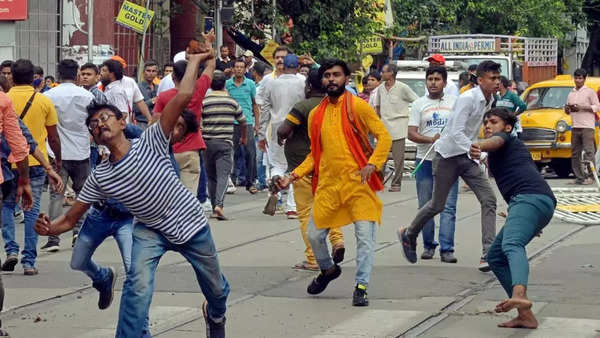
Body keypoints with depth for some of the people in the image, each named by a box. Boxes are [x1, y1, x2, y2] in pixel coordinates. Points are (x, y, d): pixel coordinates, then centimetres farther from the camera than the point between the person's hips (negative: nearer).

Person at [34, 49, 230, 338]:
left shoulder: (150, 142, -22)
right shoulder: (99, 178, -11)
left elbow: (182, 97, -31)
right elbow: (70, 220, -8)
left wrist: (195, 60, -25)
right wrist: (47, 228, -29)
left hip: (191, 224, -1)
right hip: (150, 230, 1)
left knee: (217, 289, 17)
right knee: (138, 284, -29)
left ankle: (215, 314, 54)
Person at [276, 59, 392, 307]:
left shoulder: (358, 106, -4)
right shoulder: (316, 114, 11)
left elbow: (384, 136, -6)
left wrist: (373, 165, -19)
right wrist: (294, 176, 7)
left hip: (358, 182, -5)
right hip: (328, 184, 5)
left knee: (365, 236, -9)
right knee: (314, 234, 9)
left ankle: (361, 287, 1)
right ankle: (328, 270, 37)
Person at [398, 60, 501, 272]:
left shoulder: (489, 100, 4)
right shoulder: (468, 99, -21)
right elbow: (456, 133, -27)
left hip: (468, 156, 7)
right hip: (448, 155, -7)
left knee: (489, 200, -10)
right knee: (438, 205, 7)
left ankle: (488, 254, -14)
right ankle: (408, 235, 34)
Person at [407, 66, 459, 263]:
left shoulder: (454, 102, 9)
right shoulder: (419, 104, 6)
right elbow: (411, 134, -2)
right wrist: (432, 139, -18)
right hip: (425, 160, 1)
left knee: (448, 207, -7)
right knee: (425, 206, 6)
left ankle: (447, 249, -7)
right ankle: (428, 245, 18)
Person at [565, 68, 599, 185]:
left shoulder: (590, 92, 3)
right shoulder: (571, 94, 19)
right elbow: (567, 111, 26)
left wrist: (582, 108, -13)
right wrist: (567, 109, 2)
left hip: (587, 126, -6)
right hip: (575, 126, 6)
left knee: (588, 151, -12)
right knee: (575, 153, 3)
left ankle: (589, 176, -14)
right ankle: (579, 176, 6)